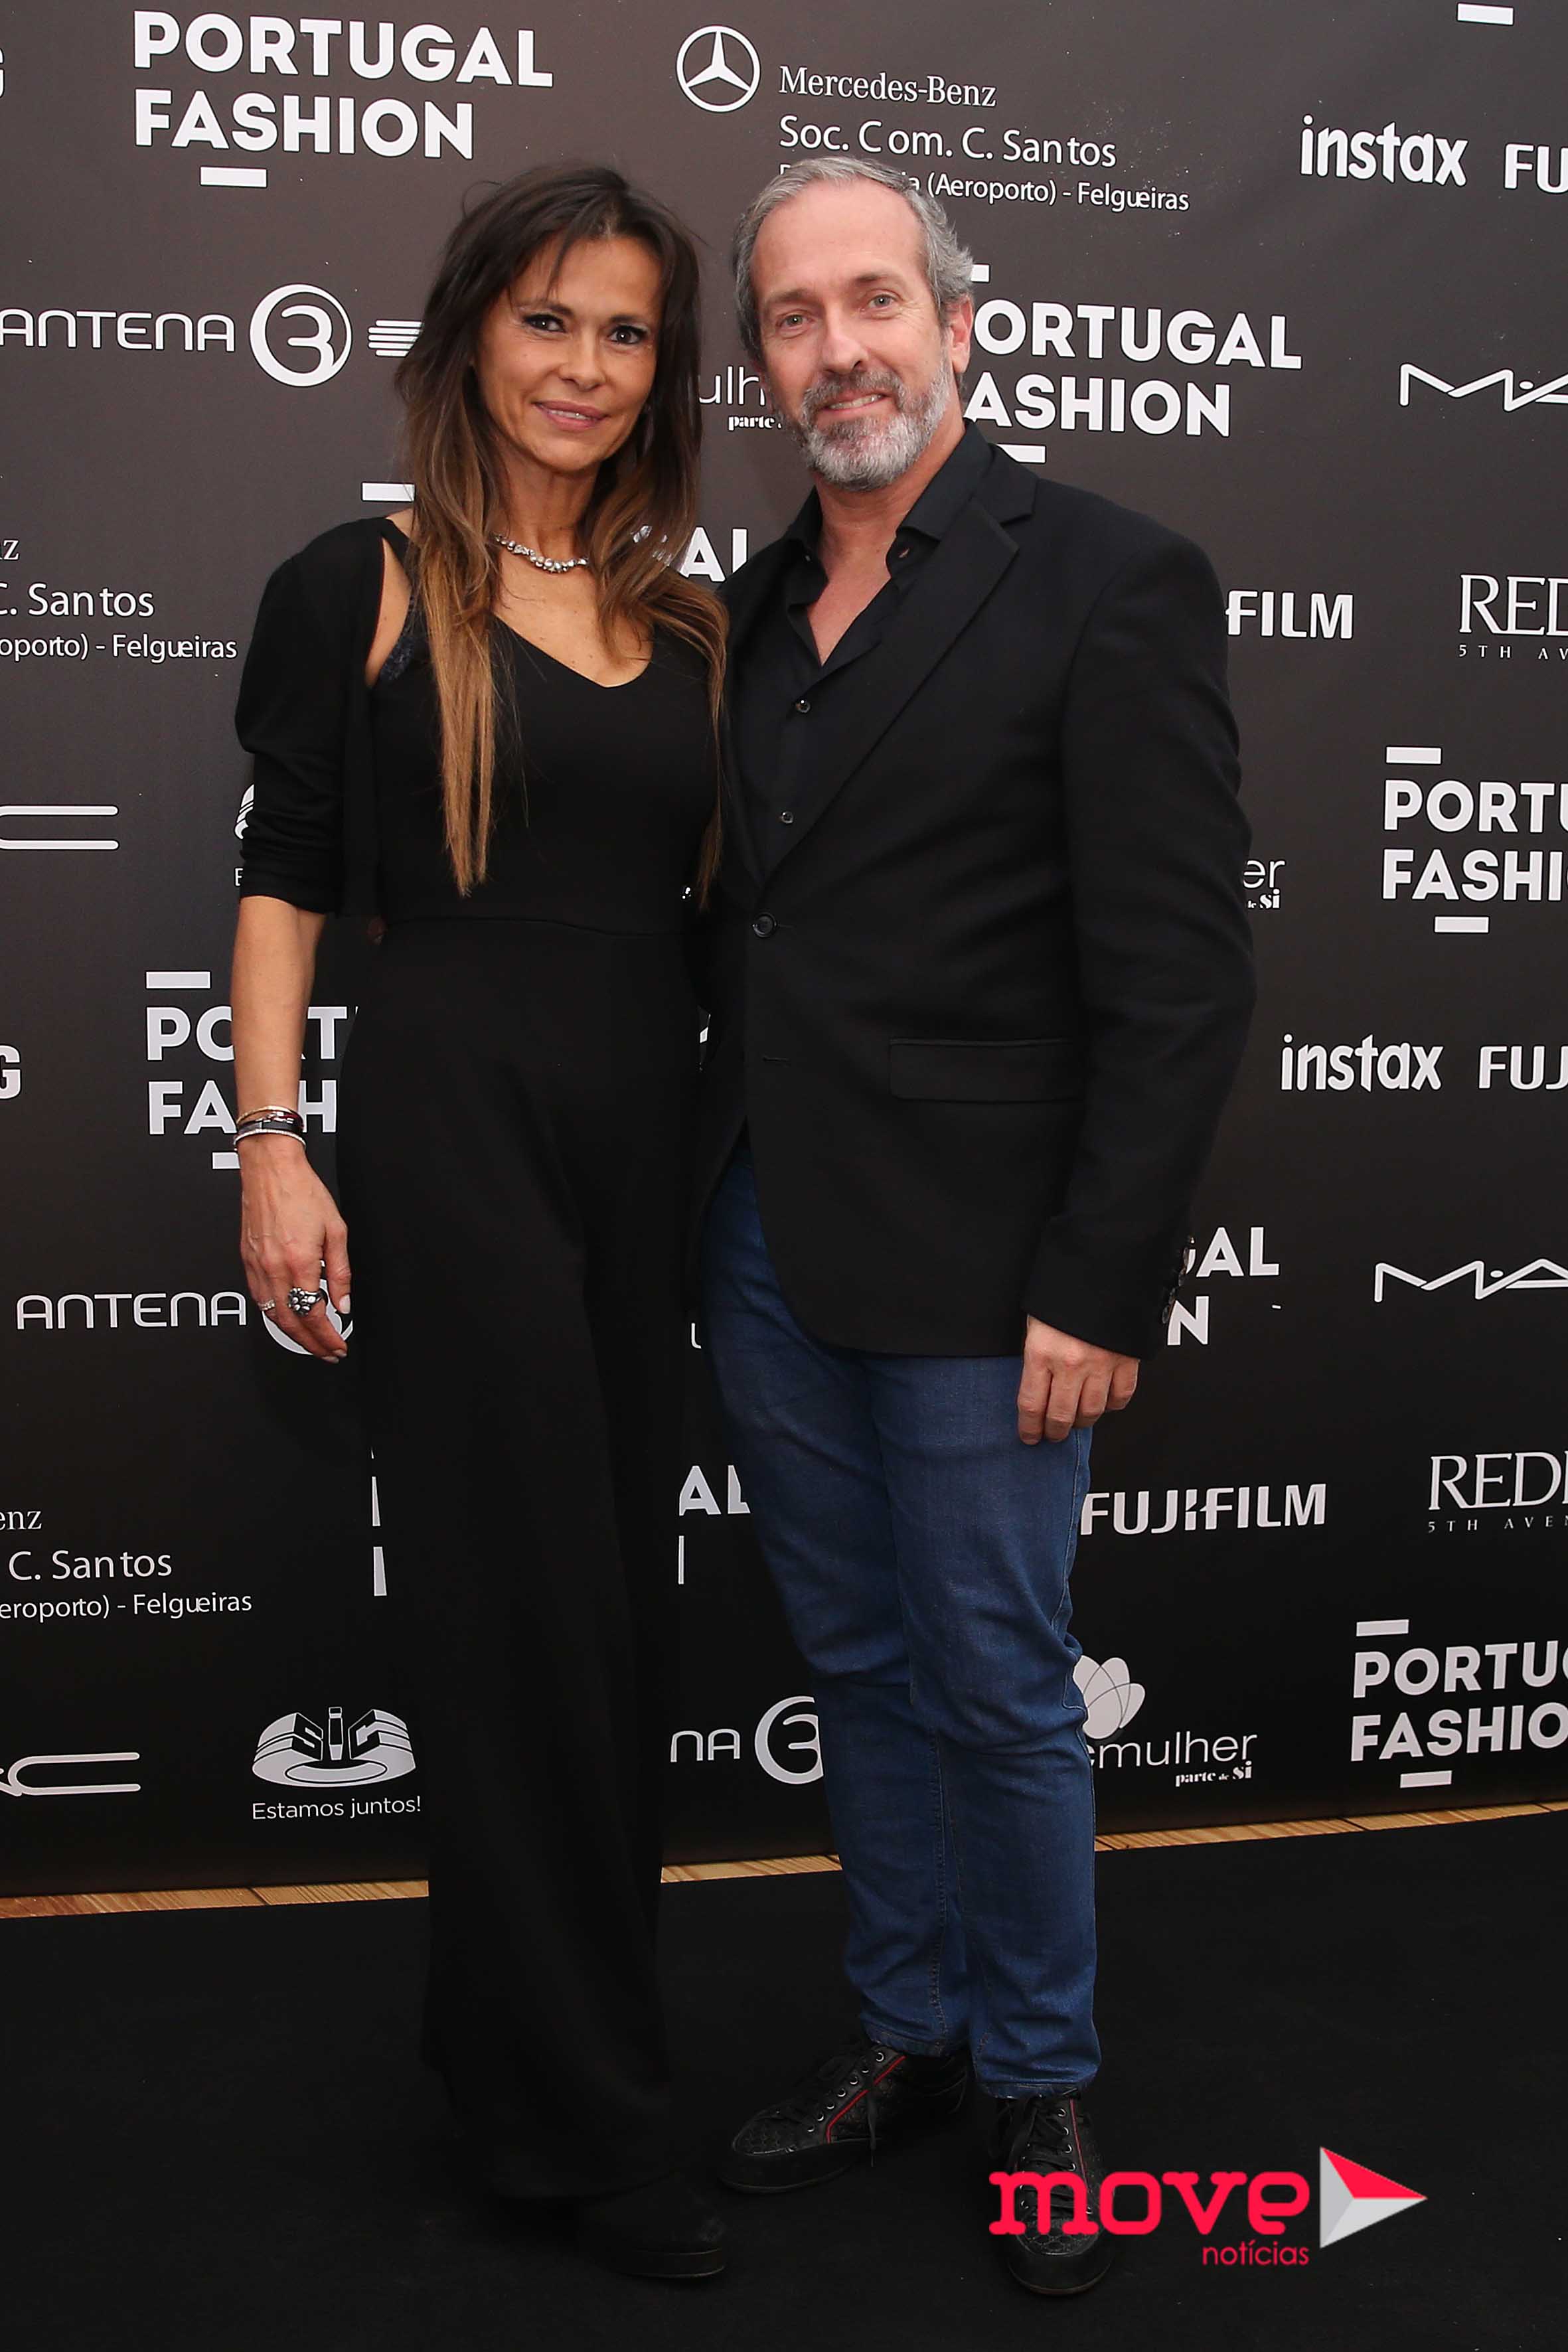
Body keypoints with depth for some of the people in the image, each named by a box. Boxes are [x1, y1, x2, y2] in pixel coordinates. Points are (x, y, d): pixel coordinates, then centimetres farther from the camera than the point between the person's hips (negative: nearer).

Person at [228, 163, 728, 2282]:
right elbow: (285, 886, -3)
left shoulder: (684, 620, 14)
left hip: (652, 1132, 6)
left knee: (619, 1595, 11)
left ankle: (523, 2026, 31)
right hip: (450, 1122, -5)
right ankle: (590, 2114, 13)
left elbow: (719, 893, 15)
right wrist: (274, 1149, -11)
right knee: (526, 1596, -1)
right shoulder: (362, 592, -1)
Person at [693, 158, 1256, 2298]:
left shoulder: (1108, 582, -9)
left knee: (999, 1694, 7)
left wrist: (1100, 1291, -17)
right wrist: (714, 1199, 7)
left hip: (971, 1273, -6)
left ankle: (1041, 2083, 29)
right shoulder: (761, 601, 11)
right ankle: (907, 2036, 36)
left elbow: (1179, 978, -13)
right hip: (764, 1244, 6)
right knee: (861, 1670, 17)